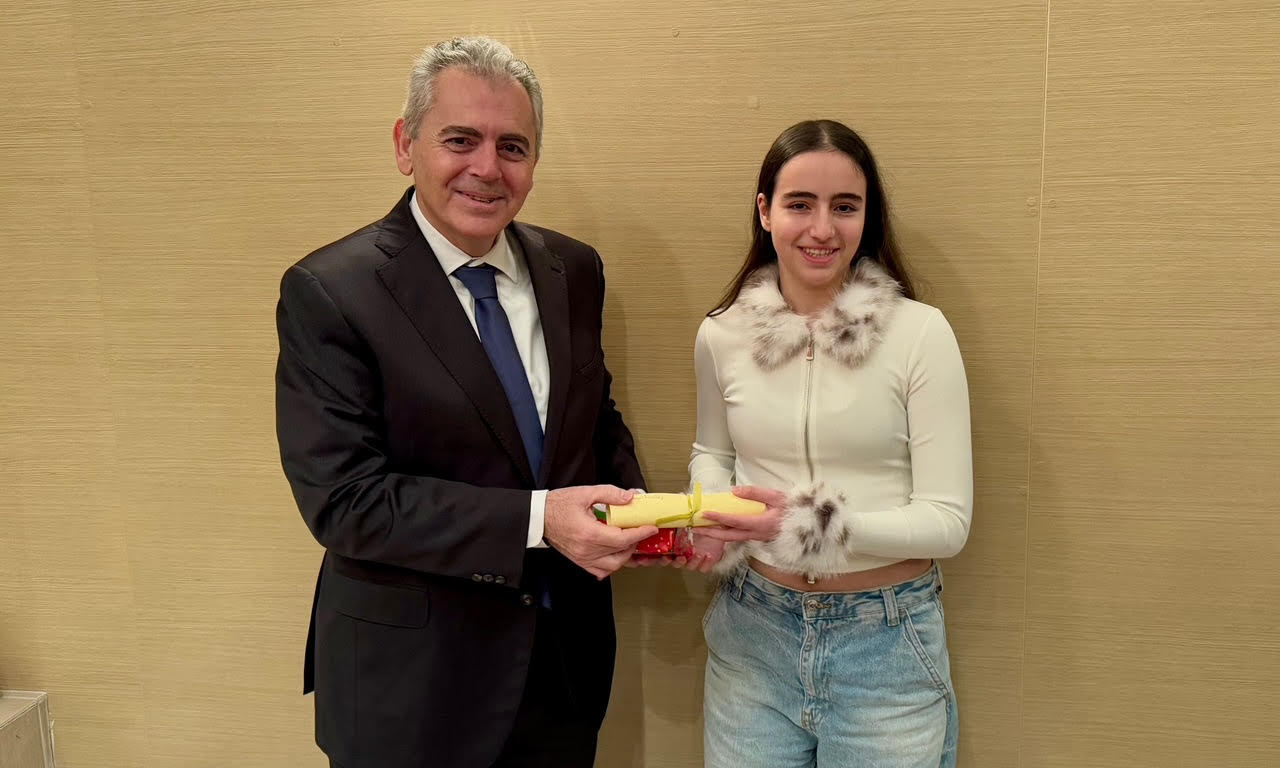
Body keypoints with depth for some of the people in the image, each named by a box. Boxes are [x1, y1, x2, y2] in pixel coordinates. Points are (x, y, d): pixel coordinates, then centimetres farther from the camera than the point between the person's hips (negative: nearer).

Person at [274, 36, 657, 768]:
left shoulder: (573, 269, 0)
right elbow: (343, 498, -19)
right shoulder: (329, 292, -15)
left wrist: (631, 502, -9)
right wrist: (537, 520, -27)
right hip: (412, 676, -4)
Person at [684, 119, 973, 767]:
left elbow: (947, 520, -11)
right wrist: (711, 518, -5)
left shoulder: (921, 333, -12)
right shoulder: (721, 335, -2)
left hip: (887, 641, -2)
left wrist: (812, 521, -23)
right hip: (753, 631, 3)